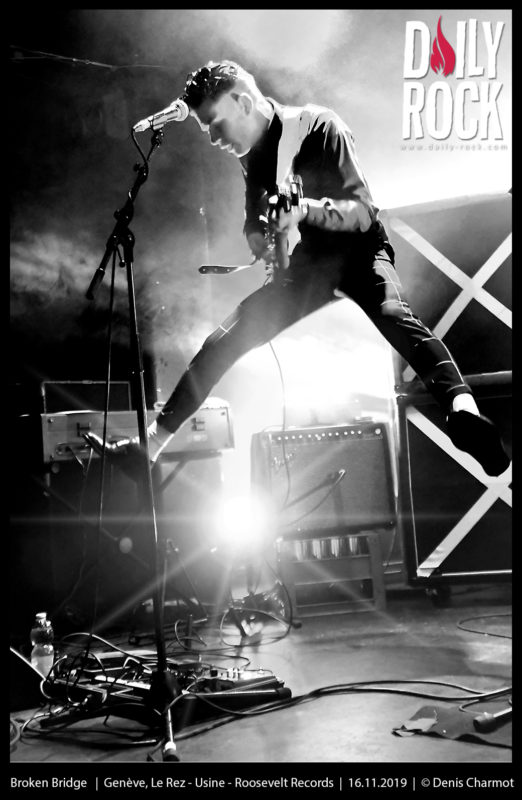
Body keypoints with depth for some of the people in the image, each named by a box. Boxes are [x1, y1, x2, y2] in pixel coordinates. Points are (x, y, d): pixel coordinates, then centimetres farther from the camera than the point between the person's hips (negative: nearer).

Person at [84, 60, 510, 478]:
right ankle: (150, 443, 5)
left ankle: (462, 410, -57)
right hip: (303, 265, 6)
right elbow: (255, 218, 19)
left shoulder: (318, 127, -15)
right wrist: (256, 236, -6)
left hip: (356, 249, -6)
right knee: (222, 343, -2)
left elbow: (365, 212, -19)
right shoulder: (252, 152, 6)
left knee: (392, 314, -38)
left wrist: (306, 209, -37)